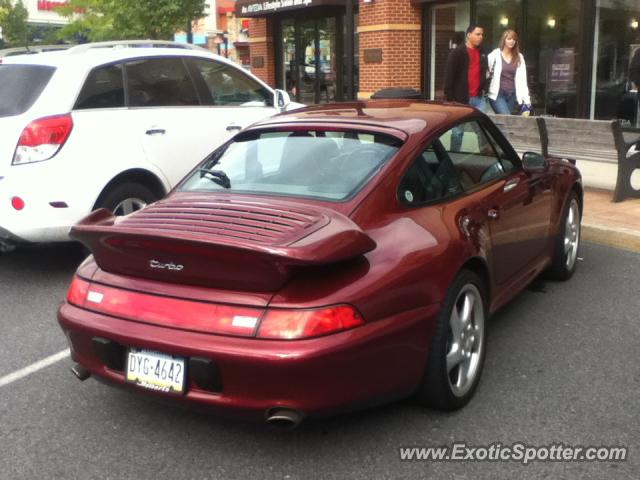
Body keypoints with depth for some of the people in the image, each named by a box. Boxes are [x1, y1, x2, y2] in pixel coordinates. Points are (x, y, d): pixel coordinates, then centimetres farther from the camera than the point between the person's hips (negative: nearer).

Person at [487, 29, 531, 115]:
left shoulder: (519, 57, 9)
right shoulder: (495, 54, -1)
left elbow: (523, 79, 6)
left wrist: (527, 100, 0)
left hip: (512, 95, 4)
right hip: (497, 94, -4)